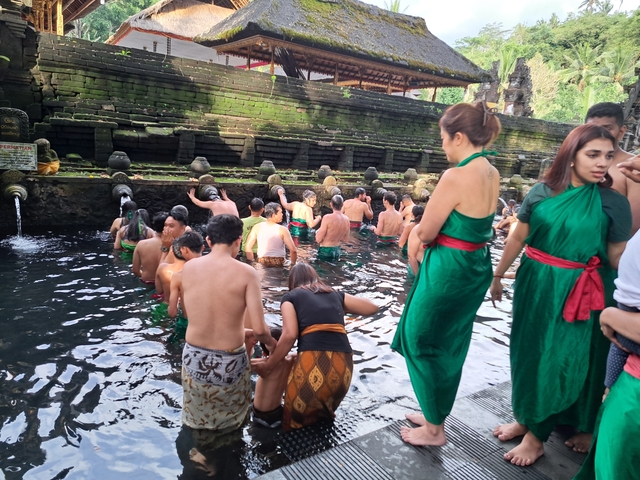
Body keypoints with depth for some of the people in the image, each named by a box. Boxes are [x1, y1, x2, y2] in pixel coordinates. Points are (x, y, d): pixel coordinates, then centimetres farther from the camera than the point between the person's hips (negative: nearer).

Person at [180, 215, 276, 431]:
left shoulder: (188, 267, -3)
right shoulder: (246, 272, -15)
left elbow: (197, 316, 7)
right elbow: (259, 330, -17)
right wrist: (270, 342, 6)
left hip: (194, 358, 3)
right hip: (229, 362, -3)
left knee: (197, 423, 25)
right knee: (229, 425, 21)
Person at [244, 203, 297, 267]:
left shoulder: (257, 227, -1)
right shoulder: (282, 230, -10)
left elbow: (247, 247, 0)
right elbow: (293, 250, -14)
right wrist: (293, 264, 1)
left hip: (261, 264, 4)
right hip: (278, 264, -3)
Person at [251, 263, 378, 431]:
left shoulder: (290, 297, 10)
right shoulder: (336, 294, 19)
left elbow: (289, 335, -4)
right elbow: (372, 307, 21)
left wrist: (268, 365, 7)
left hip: (313, 363, -4)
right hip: (343, 365, 4)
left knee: (294, 423, 17)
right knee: (323, 411, 31)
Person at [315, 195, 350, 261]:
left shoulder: (327, 218, -19)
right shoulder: (346, 219, -1)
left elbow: (318, 239, -15)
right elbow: (345, 239, 11)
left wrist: (318, 231, 5)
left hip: (325, 251, -6)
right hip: (337, 251, 6)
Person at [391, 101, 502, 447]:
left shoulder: (456, 176, -23)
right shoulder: (492, 175, 5)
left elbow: (425, 233, -17)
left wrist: (419, 226, 4)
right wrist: (436, 221, 3)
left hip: (447, 270, -9)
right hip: (476, 267, 9)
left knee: (423, 343, 10)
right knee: (450, 345, 21)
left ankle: (433, 429, 25)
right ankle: (435, 414, 39)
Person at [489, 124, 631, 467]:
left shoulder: (614, 203, -8)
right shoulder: (542, 192, -3)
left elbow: (618, 257, -5)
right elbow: (518, 238, 5)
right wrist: (498, 275, 10)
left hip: (575, 294, -3)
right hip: (533, 282, 3)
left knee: (556, 361, 5)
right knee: (526, 351, 14)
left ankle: (537, 435, 24)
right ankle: (523, 418, 35)